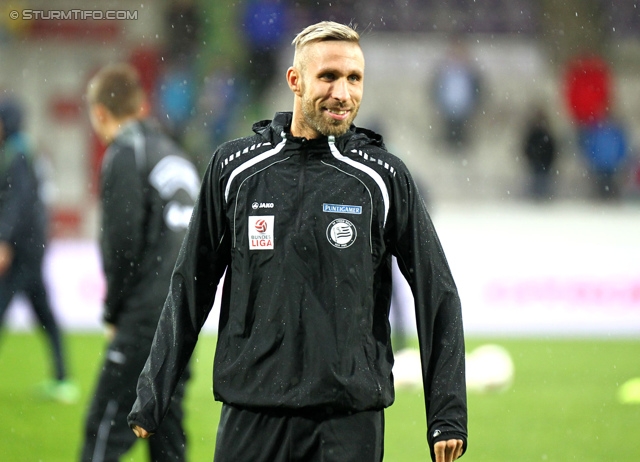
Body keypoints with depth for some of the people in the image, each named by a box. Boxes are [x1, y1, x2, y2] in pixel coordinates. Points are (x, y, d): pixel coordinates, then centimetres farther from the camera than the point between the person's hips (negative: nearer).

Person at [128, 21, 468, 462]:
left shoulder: (383, 176, 2)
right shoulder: (235, 167, 5)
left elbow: (437, 294, 4)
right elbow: (191, 288, 10)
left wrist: (447, 416, -1)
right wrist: (152, 397, 8)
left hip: (350, 420, -1)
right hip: (251, 411, 1)